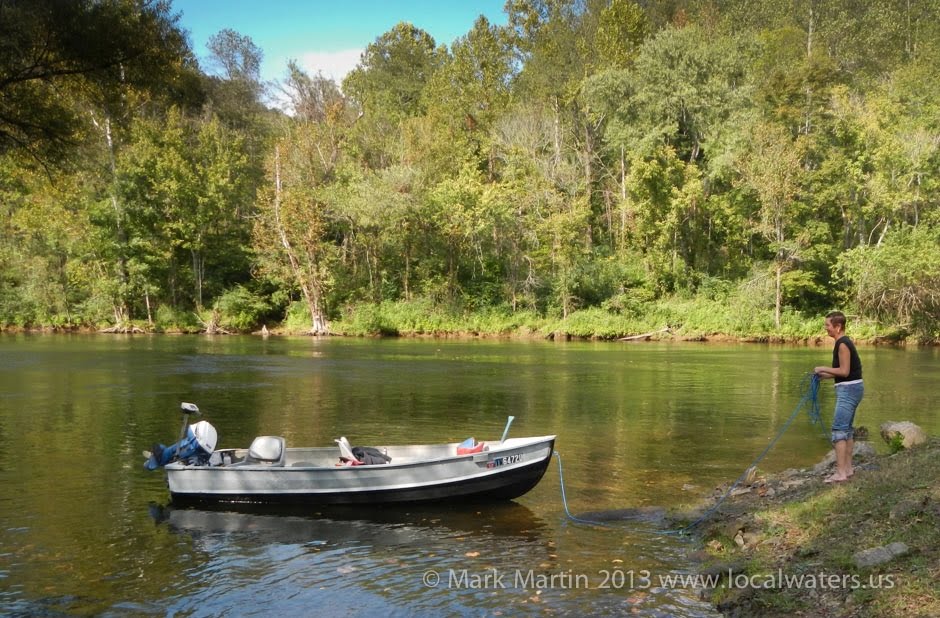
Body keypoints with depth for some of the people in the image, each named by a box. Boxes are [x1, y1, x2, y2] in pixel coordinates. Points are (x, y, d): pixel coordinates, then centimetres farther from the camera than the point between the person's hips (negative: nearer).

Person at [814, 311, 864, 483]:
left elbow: (844, 371, -19)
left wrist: (823, 369, -11)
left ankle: (840, 472, -14)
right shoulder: (844, 342, 15)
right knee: (847, 429, 15)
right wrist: (824, 375, 10)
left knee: (839, 429, -11)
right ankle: (848, 468, 22)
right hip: (851, 388, 11)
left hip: (849, 389, -11)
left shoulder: (843, 344, -16)